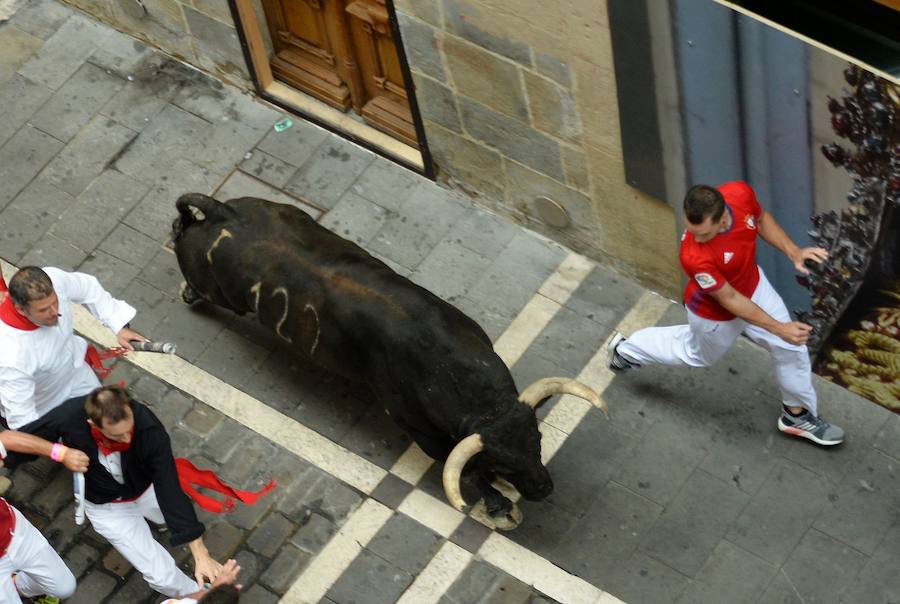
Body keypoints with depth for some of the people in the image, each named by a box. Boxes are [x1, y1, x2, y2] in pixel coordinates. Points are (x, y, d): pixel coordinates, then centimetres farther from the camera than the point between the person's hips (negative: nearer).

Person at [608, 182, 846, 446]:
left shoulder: (741, 193, -33)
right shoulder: (695, 256, -46)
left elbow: (761, 220, -5)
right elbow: (730, 299, -29)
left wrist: (793, 251, -16)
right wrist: (779, 329, -25)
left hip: (753, 284, 5)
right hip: (716, 312, -5)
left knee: (791, 348, 14)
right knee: (698, 354, 27)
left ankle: (798, 414, 42)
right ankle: (626, 349, 52)